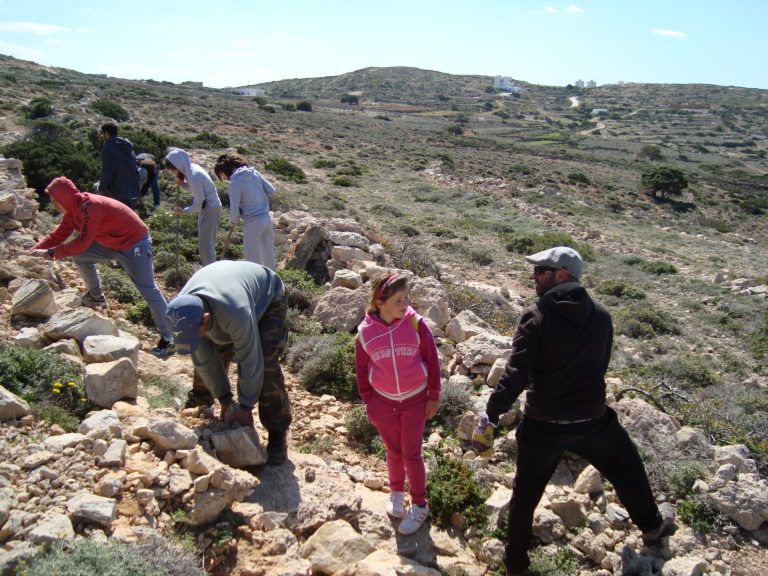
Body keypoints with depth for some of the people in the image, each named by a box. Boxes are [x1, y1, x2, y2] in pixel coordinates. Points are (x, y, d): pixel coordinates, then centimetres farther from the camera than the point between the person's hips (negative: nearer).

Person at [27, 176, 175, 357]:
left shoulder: (90, 206, -25)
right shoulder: (73, 209, 5)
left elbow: (83, 242, -28)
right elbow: (58, 235, 10)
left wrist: (50, 253, -22)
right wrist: (34, 250, 1)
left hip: (134, 244, -10)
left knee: (149, 291, -10)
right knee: (79, 257, 10)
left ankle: (167, 340, -8)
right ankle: (96, 297, 28)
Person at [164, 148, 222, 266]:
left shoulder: (193, 176, -25)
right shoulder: (192, 168, 4)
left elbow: (200, 202, -23)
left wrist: (184, 211, -11)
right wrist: (183, 184, 0)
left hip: (210, 210, -10)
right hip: (207, 208, 10)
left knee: (205, 245, -2)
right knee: (205, 243, 18)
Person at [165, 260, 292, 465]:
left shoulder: (235, 312, -47)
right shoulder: (182, 314, -27)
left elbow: (250, 361, -35)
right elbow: (203, 358, -15)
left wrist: (245, 407, -22)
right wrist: (225, 400, -10)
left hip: (267, 300, -6)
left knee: (265, 366, -22)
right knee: (203, 363, 3)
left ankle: (277, 435, -11)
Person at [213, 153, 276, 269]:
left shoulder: (234, 183, -16)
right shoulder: (254, 173, 1)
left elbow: (234, 211, -14)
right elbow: (271, 190, 5)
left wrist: (233, 223, 5)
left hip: (253, 223, -7)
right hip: (267, 218, 7)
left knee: (252, 257, 9)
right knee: (268, 252, 20)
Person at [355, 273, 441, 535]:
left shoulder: (416, 324, -15)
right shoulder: (365, 332, -11)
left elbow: (432, 361, -5)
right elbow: (361, 369, 2)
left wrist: (433, 396, -2)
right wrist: (367, 401, 6)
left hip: (415, 401, -1)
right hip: (383, 403, 2)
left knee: (411, 454, 8)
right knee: (394, 452, 17)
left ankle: (419, 504, 27)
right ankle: (396, 492, 43)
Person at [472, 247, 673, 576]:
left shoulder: (537, 318, -18)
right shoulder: (601, 316, -3)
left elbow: (515, 376, -25)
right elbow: (601, 366, 9)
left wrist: (490, 417, -21)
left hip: (543, 427, -3)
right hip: (592, 422, 4)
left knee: (525, 494, 16)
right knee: (626, 469, 31)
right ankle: (651, 526, 52)